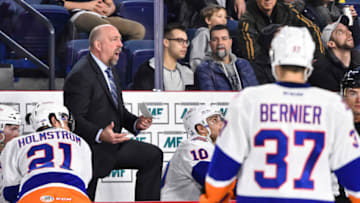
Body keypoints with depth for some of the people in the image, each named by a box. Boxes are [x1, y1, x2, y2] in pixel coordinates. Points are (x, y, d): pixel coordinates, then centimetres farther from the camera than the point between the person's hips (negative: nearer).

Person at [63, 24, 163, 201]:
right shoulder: (81, 75, -19)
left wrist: (136, 122, 0)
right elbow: (74, 119, -24)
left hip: (112, 143, 9)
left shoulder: (109, 72, 13)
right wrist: (100, 134, -38)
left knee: (153, 155, 3)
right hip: (91, 151, -9)